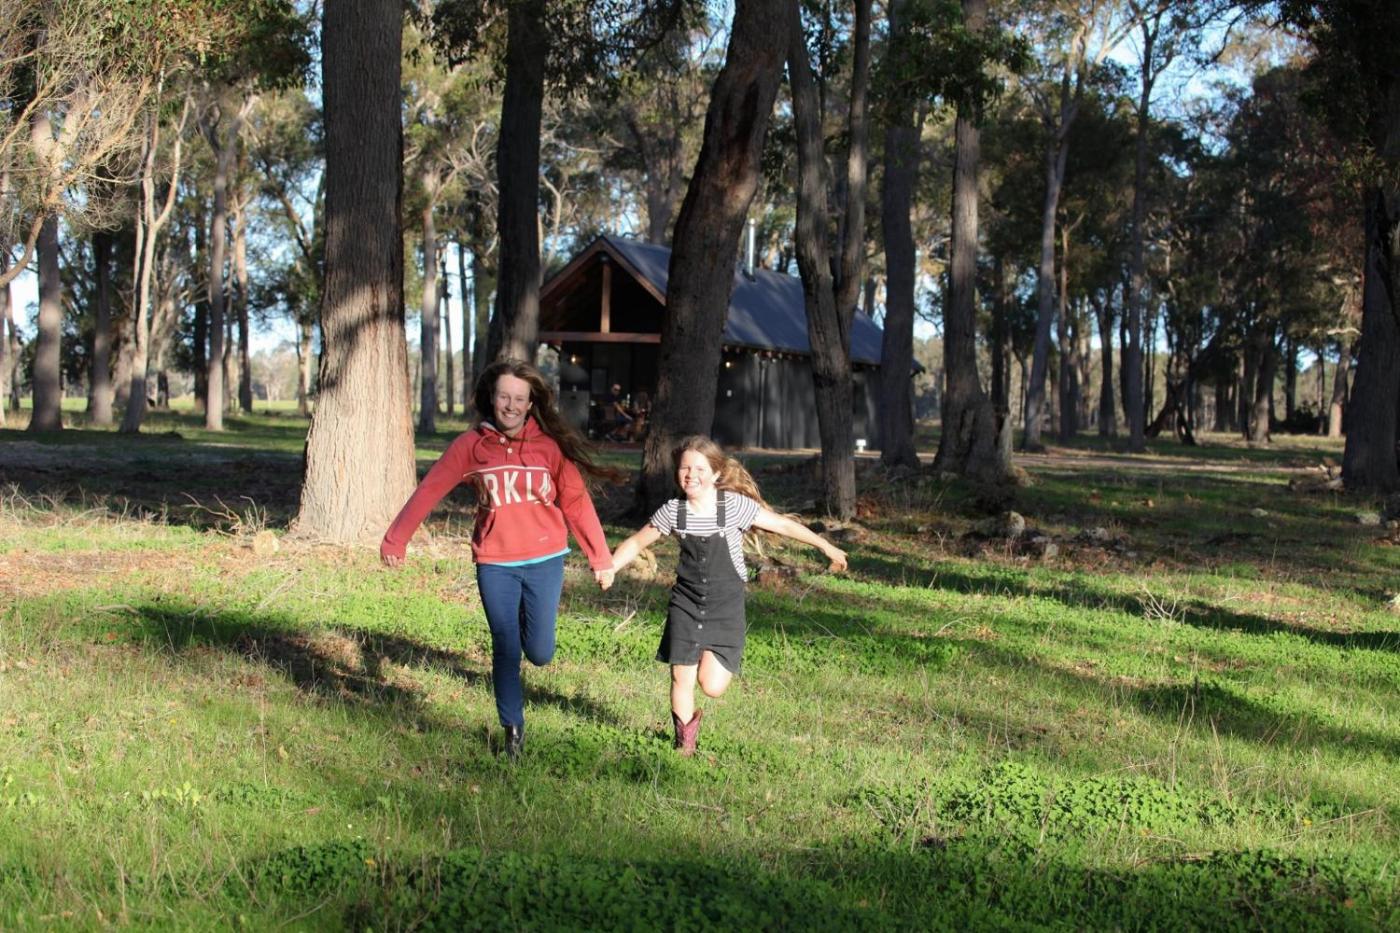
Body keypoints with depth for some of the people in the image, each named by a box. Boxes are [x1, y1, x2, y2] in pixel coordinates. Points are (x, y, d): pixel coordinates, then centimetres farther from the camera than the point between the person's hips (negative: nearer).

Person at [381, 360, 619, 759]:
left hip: (544, 560, 0)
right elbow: (429, 490, 0)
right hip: (494, 564, 0)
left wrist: (600, 557, -1)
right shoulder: (470, 445, -3)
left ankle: (530, 621, 37)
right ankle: (513, 729, 22)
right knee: (505, 650, 4)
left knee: (539, 653, 2)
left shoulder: (551, 445, -4)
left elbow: (576, 502, -1)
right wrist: (396, 539, -2)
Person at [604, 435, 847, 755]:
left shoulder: (735, 505, -13)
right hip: (686, 605, 2)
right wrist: (609, 569, -8)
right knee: (681, 679, 2)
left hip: (725, 607, -2)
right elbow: (637, 542, 6)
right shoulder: (673, 511, -6)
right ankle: (685, 738, 27)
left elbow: (783, 525, -5)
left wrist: (827, 547, 1)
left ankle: (722, 661, 26)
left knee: (712, 686, -10)